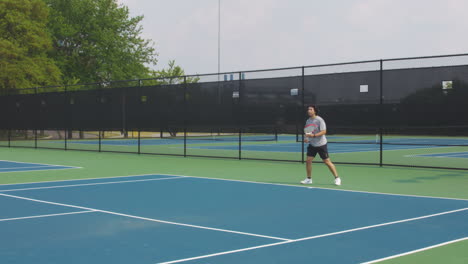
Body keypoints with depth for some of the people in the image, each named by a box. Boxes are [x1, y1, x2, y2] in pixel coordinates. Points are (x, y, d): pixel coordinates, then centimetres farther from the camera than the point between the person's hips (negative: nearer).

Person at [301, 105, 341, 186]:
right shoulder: (308, 121, 7)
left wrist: (313, 135, -31)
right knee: (308, 161, -3)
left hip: (321, 144, -6)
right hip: (312, 144, 6)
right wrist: (306, 138, -3)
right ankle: (309, 179, 11)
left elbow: (324, 131, -21)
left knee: (327, 162, -3)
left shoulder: (320, 120, -14)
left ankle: (337, 178, 8)